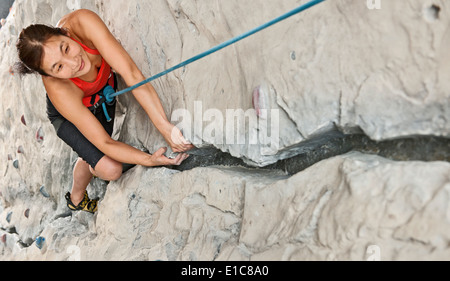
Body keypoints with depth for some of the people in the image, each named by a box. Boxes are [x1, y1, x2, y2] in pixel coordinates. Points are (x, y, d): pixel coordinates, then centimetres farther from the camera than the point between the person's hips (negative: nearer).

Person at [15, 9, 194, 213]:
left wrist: (165, 127, -51)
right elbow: (105, 143, -35)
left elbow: (133, 76, -45)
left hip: (105, 85, 4)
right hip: (68, 115, -4)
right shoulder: (59, 91, -44)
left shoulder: (82, 22, -42)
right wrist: (149, 160, -47)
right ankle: (76, 200, 23)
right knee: (111, 170, -11)